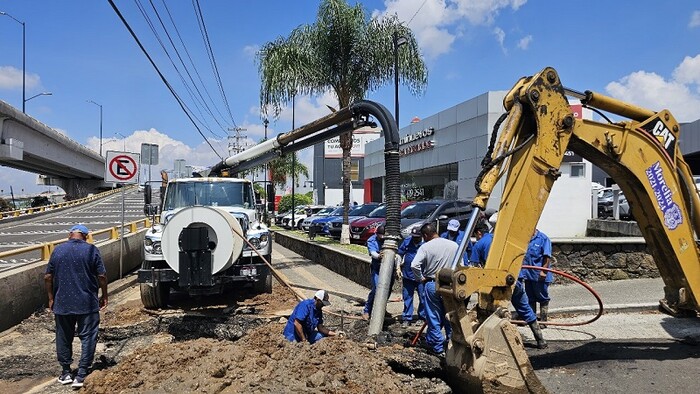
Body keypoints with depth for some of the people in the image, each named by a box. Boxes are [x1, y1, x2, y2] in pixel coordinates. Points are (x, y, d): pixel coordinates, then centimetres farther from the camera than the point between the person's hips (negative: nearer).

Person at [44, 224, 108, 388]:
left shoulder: (58, 250, 2)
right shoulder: (91, 250, -6)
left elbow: (48, 277, 4)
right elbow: (101, 276, -8)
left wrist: (51, 298, 14)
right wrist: (104, 296, 5)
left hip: (62, 303, 3)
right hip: (87, 303, -3)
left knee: (64, 338, 16)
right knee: (88, 337, 5)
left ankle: (66, 372, 25)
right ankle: (81, 374, 2)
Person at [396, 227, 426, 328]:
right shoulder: (407, 241, 0)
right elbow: (400, 254, 9)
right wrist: (398, 268, 3)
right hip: (407, 274, 3)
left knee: (423, 297, 7)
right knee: (407, 297, 9)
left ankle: (423, 316, 25)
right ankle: (407, 318, 18)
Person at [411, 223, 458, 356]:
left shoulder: (425, 247, -9)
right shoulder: (454, 245, 1)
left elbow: (414, 265, -20)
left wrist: (421, 278, -5)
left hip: (432, 284, -3)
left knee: (434, 318, 6)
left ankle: (438, 347, 11)